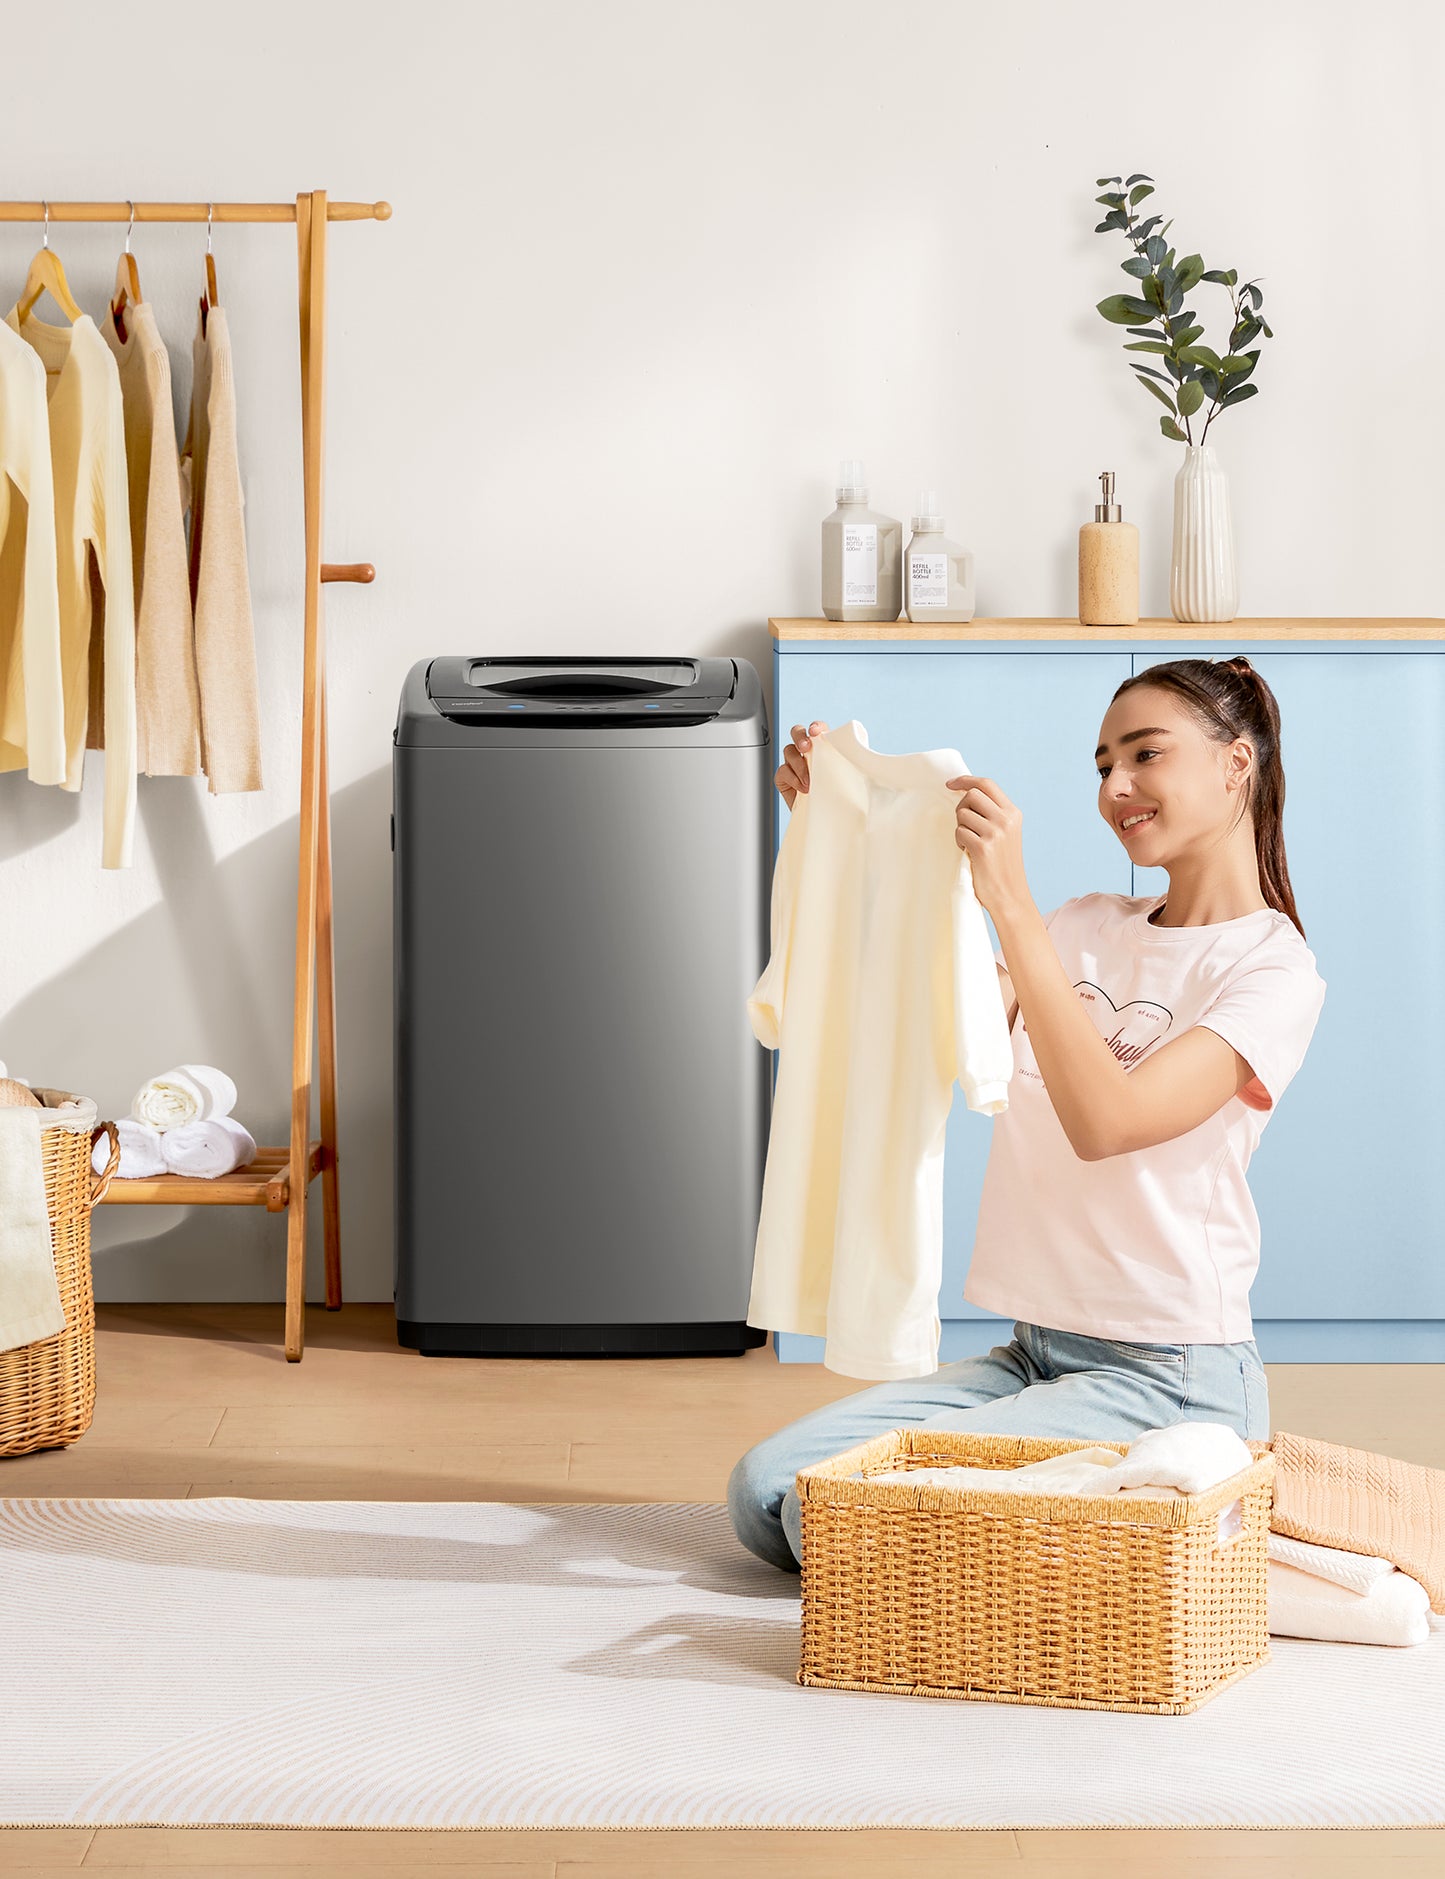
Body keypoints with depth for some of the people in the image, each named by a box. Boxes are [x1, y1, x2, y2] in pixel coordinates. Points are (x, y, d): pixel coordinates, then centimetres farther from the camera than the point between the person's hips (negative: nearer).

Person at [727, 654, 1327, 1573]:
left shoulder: (1275, 971, -9)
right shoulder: (1087, 927, 14)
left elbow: (1107, 1120, -23)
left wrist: (1011, 901, -26)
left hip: (1168, 1382, -7)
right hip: (1036, 1355, 7)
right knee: (764, 1493, -6)